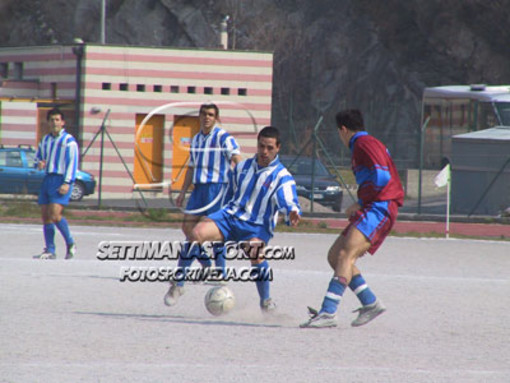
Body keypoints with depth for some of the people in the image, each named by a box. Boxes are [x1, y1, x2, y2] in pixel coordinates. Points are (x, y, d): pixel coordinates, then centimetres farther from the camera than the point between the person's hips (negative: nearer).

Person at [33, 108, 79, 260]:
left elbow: (72, 163, -9)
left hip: (61, 181, -7)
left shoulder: (69, 141, -3)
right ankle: (50, 251, 6)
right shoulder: (45, 140, 17)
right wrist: (39, 163, 0)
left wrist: (67, 183, -18)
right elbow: (37, 157, 25)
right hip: (47, 179, 7)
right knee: (45, 216, 2)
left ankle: (70, 244, -1)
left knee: (55, 215, -18)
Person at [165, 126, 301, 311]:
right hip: (230, 216, 3)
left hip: (257, 226, -3)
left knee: (256, 253, -35)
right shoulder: (242, 167, 12)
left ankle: (266, 300, -12)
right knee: (196, 233, -24)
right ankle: (177, 285, -14)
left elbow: (288, 202, -20)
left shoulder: (282, 176, -3)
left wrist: (292, 213, -43)